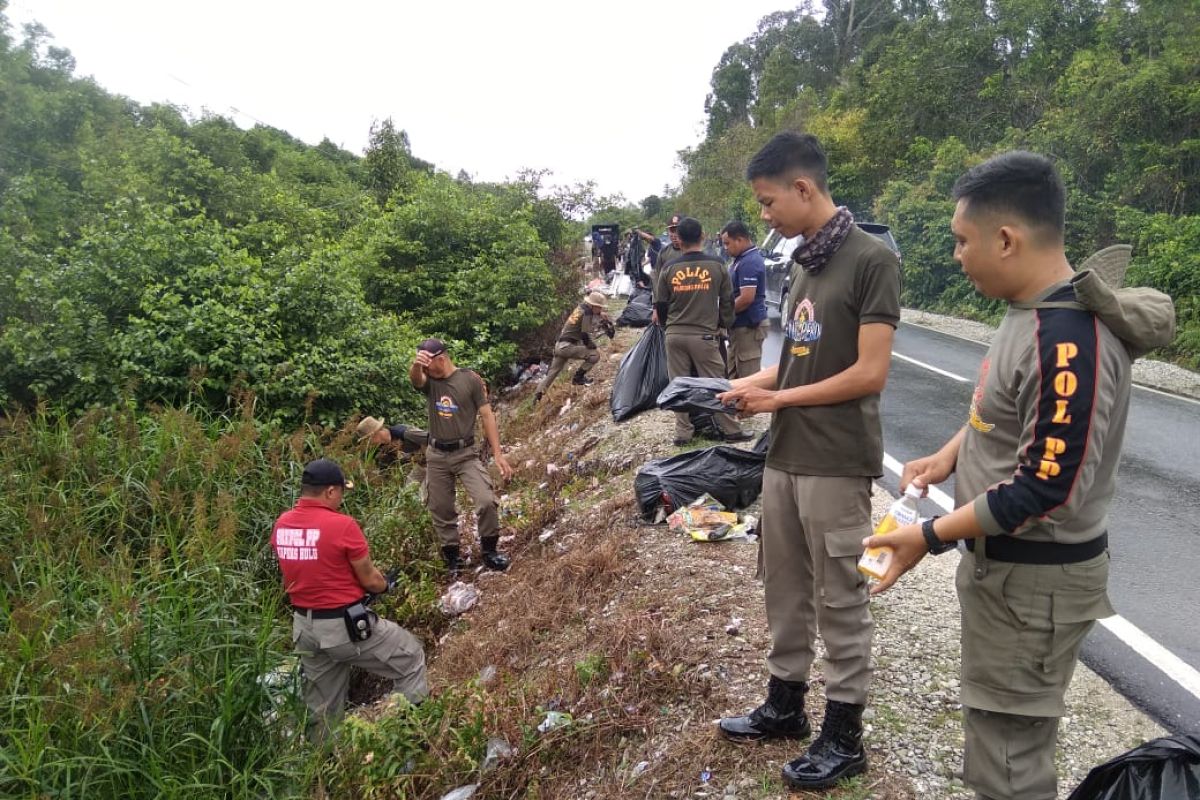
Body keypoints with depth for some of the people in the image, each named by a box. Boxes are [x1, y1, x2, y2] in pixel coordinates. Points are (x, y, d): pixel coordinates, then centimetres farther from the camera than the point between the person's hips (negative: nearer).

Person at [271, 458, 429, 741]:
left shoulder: (281, 525, 0)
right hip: (345, 625, -7)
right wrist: (385, 584, 9)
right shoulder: (342, 525, -20)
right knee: (411, 657, 12)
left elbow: (299, 572, 11)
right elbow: (370, 580, -11)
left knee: (322, 706, 21)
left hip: (304, 626, 7)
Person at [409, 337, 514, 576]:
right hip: (436, 456, 3)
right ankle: (452, 558, 26)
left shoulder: (471, 379, -5)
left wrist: (498, 453, -10)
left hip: (465, 453, -3)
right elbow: (414, 377, -23)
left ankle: (489, 550, 4)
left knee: (486, 501, -18)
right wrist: (416, 364, -49)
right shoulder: (429, 381, 1)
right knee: (441, 511, 9)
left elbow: (487, 415, -5)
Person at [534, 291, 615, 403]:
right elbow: (585, 335, -18)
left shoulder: (581, 307, 10)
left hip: (559, 345, 10)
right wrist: (593, 346, 0)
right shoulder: (586, 313, -16)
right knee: (595, 354, -14)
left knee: (553, 372, 19)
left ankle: (538, 394, 24)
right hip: (567, 346, -10)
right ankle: (578, 377, -3)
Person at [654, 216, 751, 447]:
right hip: (704, 335, -1)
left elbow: (660, 305, 6)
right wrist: (724, 324, 19)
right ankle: (731, 430, 11)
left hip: (675, 335, 2)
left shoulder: (669, 269, 1)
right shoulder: (717, 266, -2)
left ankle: (683, 432, 12)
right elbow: (727, 301, 3)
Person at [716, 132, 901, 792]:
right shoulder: (801, 262, 11)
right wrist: (749, 385, 2)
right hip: (784, 457, 7)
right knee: (784, 588, 16)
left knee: (840, 601, 5)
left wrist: (778, 400, -11)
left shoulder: (871, 260, -12)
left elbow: (869, 373, -16)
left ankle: (844, 736, 21)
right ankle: (785, 703, 34)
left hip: (836, 464, -7)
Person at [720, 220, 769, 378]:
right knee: (733, 375, 16)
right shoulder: (742, 259, 14)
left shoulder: (749, 262, -19)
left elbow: (746, 298, -25)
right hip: (741, 325, 11)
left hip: (748, 326, -11)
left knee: (748, 377, -5)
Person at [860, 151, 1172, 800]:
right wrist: (950, 454, 5)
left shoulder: (1070, 344, -27)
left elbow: (1047, 489, -27)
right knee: (1000, 728, 25)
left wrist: (931, 537, -21)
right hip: (1002, 559, 10)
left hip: (1035, 579, -10)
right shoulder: (1033, 310, 4)